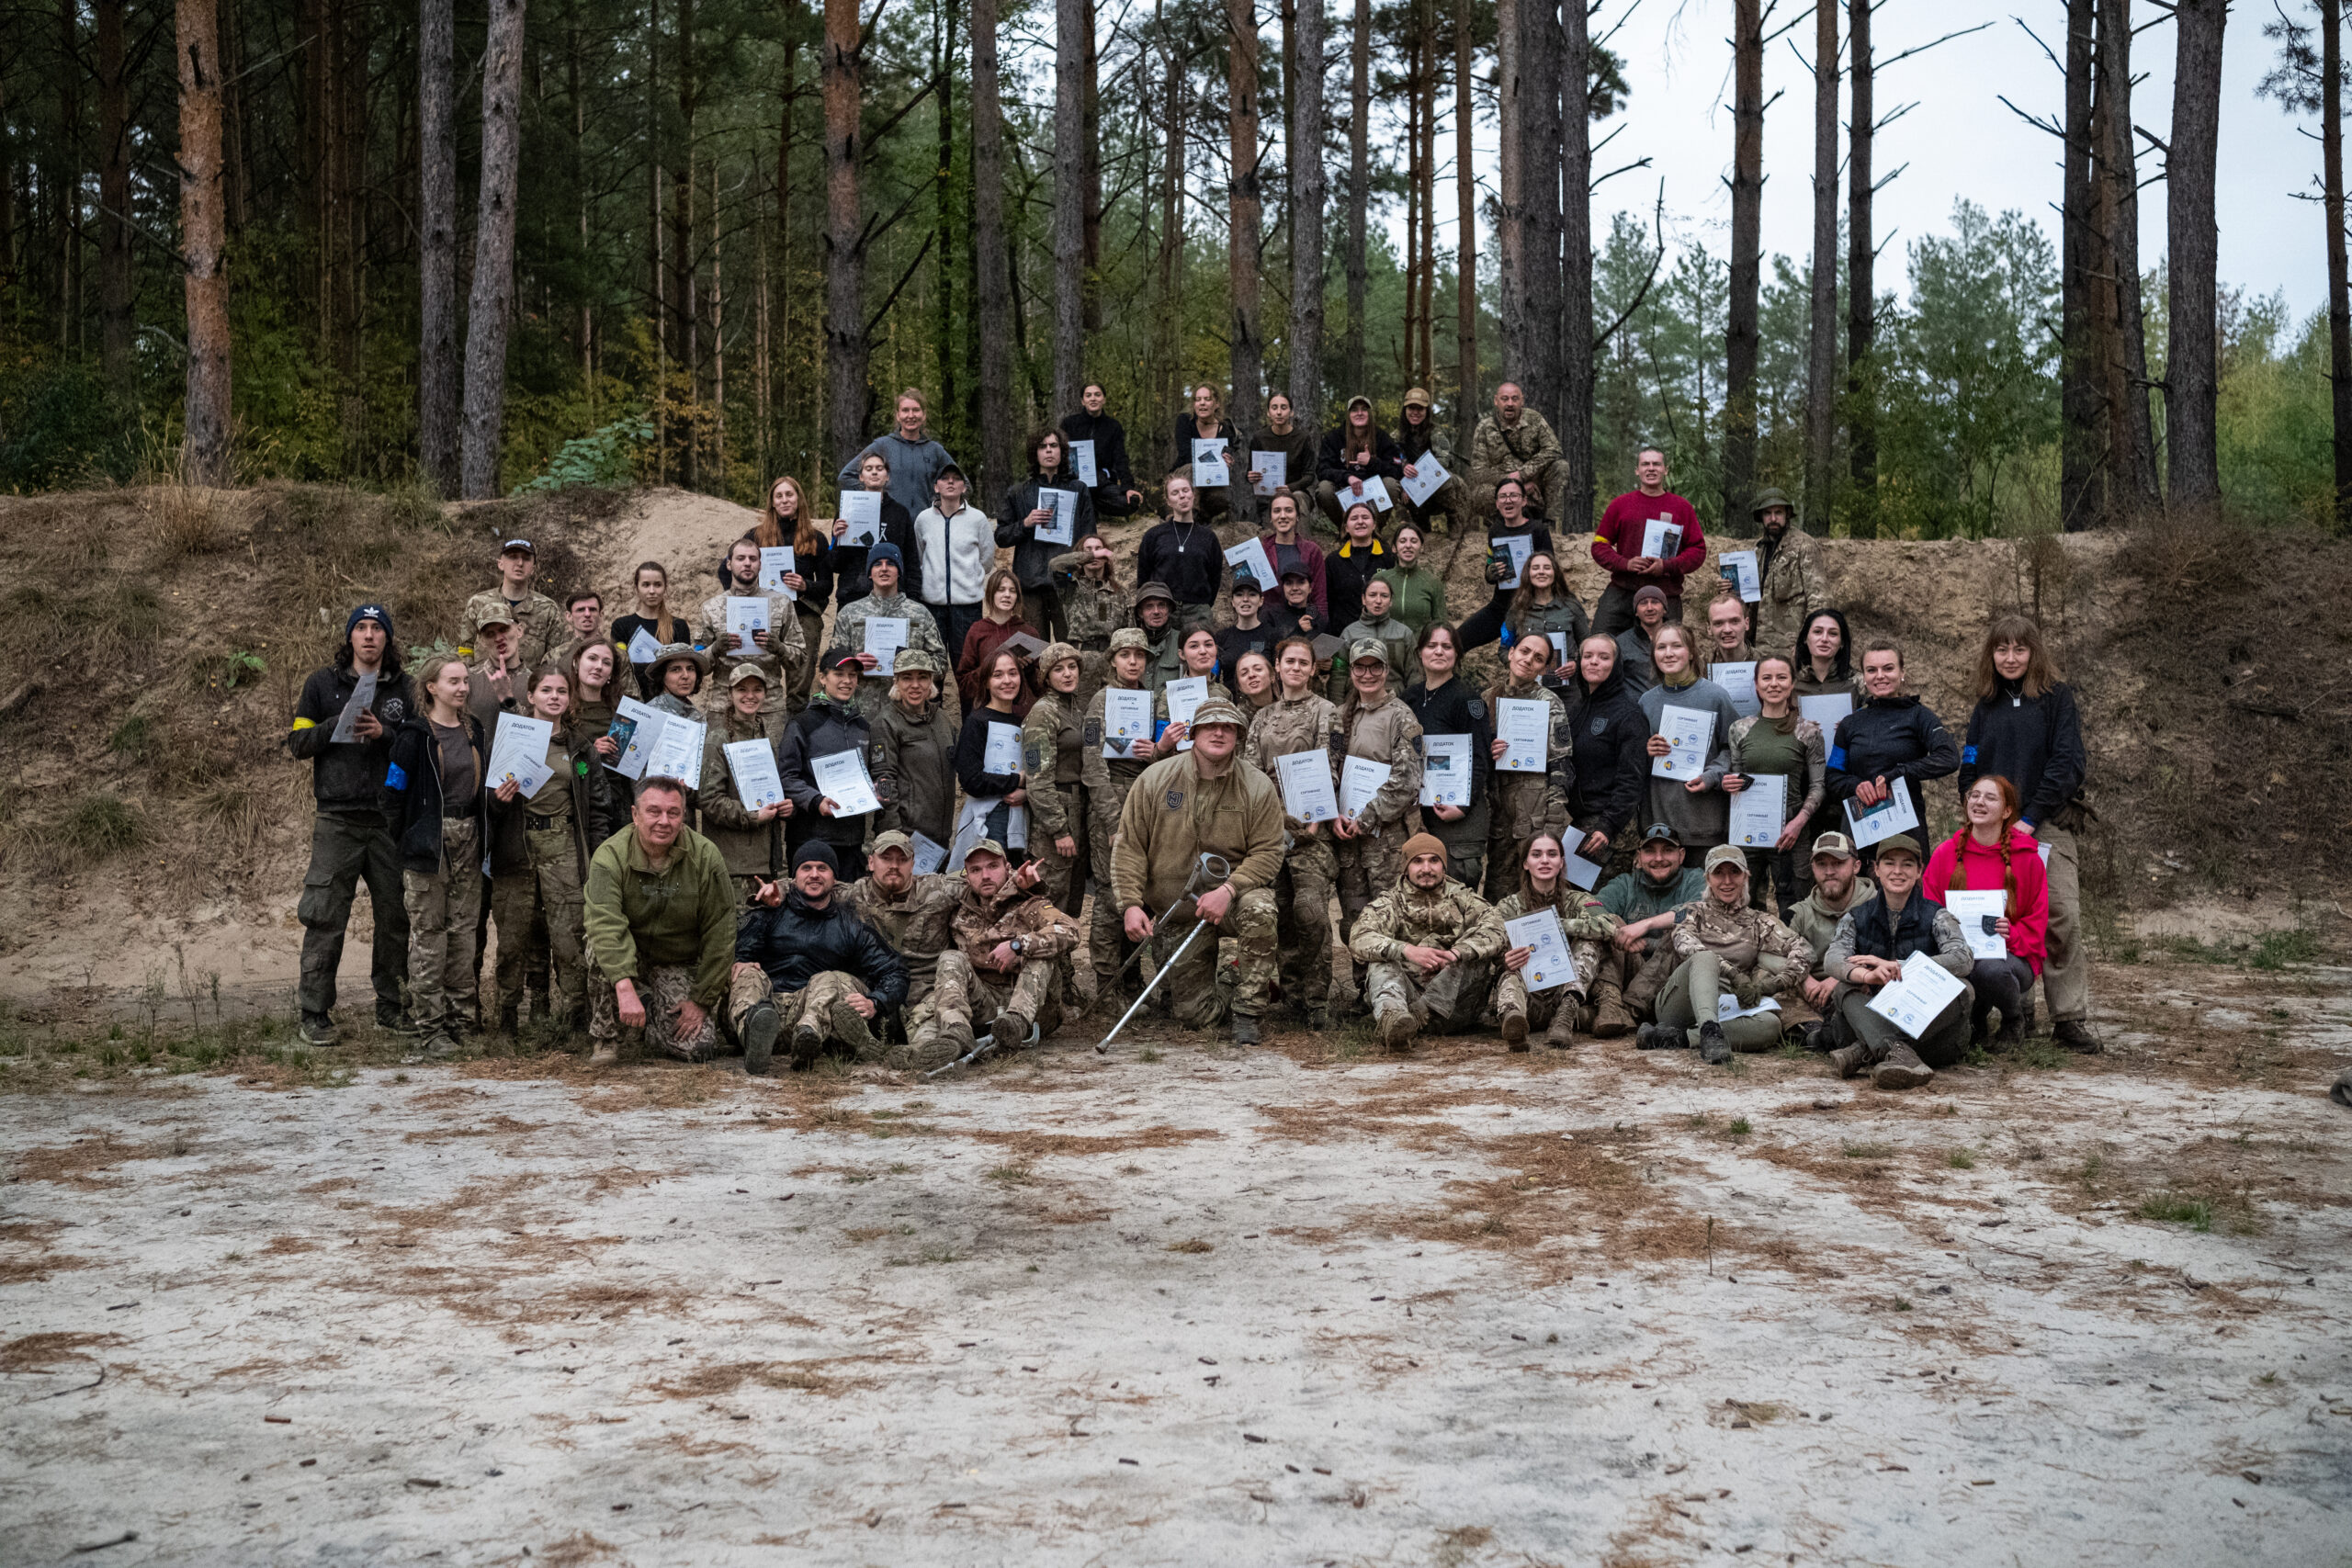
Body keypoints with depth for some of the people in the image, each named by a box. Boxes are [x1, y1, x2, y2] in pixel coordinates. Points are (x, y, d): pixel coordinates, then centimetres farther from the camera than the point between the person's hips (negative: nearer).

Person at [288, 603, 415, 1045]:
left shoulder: (404, 689, 10)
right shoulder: (322, 684, 8)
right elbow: (297, 743, 5)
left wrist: (384, 733, -12)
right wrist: (339, 724, -10)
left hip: (391, 818, 2)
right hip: (337, 818, -2)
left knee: (395, 916, 5)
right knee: (325, 918, -4)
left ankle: (391, 1007, 16)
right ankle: (315, 1012, 2)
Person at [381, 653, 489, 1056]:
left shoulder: (474, 731, 12)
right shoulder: (414, 734, -7)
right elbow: (392, 792, -7)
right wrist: (398, 842, -6)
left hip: (468, 842, 5)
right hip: (427, 842, -5)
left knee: (463, 932, 7)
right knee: (428, 933, -3)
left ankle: (460, 1020, 13)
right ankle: (431, 1027, 1)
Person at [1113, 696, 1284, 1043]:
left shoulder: (1257, 786, -6)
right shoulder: (1156, 778, -4)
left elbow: (1268, 852, -10)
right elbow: (1129, 846, -4)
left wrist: (1228, 890, -26)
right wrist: (1131, 904, -15)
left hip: (1231, 899, -1)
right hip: (1177, 915, 1)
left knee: (1258, 907, -38)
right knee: (1198, 1015, -2)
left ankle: (1248, 1011, -20)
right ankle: (1216, 978, 37)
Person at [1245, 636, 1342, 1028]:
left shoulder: (1325, 712, 3)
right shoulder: (1263, 718, 17)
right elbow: (1250, 769, 12)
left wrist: (1316, 817, -16)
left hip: (1309, 823, -5)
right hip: (1269, 820, 5)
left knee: (1310, 909, -15)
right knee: (1281, 912, 4)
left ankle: (1317, 1000, -11)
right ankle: (1291, 991, 13)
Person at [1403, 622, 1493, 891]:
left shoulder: (1467, 697, -6)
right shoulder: (1411, 696, 13)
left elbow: (1479, 758, -9)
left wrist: (1464, 806, -17)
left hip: (1461, 814, -6)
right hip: (1421, 810, 6)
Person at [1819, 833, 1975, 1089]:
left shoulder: (1936, 916, 5)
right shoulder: (1857, 918, 10)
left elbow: (1963, 960, -14)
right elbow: (1833, 959, -9)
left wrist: (1895, 967, -21)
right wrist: (1867, 975, -34)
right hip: (1875, 1021, 1)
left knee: (1958, 989, -28)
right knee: (1845, 990, -24)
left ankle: (1863, 1052, -44)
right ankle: (1894, 1051, -54)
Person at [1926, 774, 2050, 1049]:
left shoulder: (2027, 858, 0)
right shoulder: (1945, 854, 4)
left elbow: (2037, 922, 2)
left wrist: (2012, 935, -17)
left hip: (2011, 956, -2)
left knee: (1990, 970, -38)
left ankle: (2016, 1017, 0)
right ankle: (1974, 1016, 5)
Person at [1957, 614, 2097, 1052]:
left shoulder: (2057, 698, 5)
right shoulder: (1985, 707, 17)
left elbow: (2067, 763, -4)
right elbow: (1969, 772, 17)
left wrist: (2031, 818, -12)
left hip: (2049, 826, -3)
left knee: (2063, 919, -13)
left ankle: (2070, 1018, -9)